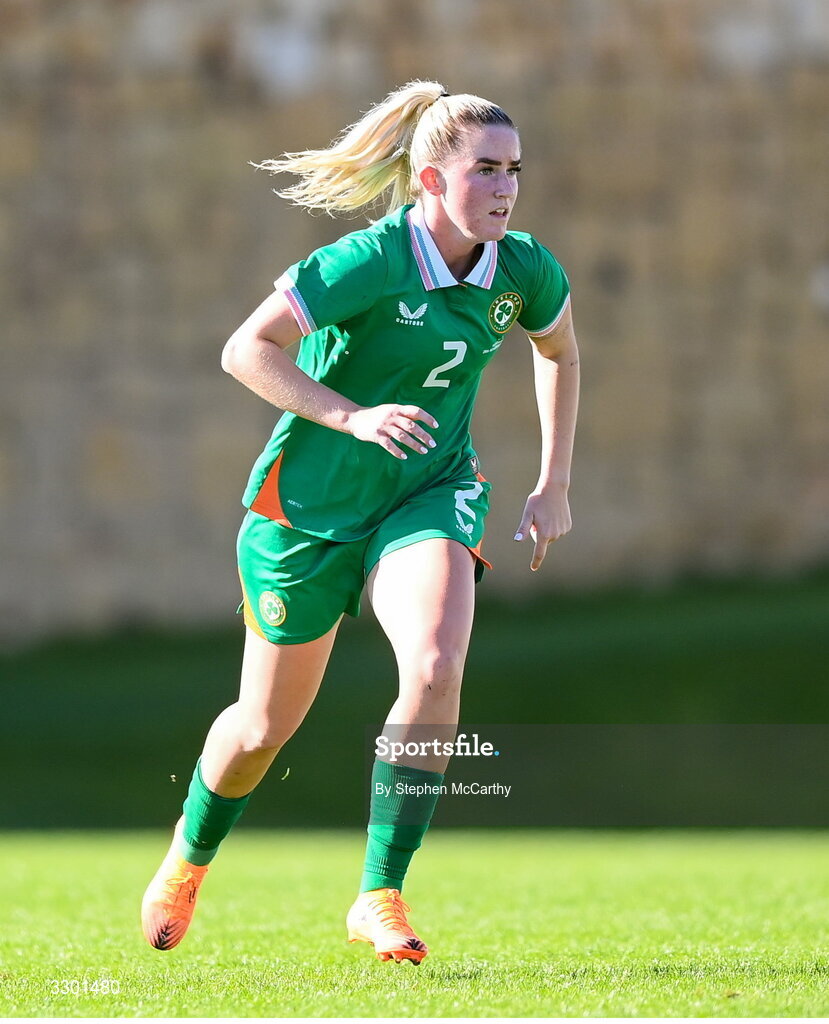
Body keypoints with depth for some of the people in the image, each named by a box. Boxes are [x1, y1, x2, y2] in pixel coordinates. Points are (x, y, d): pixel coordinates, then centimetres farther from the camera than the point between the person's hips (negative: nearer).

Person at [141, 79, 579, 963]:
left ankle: (380, 897, -14)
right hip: (312, 499, -3)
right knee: (267, 722, 10)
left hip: (431, 492, 3)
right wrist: (352, 416, -36)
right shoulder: (369, 261, -25)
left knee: (436, 669, -26)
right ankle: (189, 858, 42)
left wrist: (554, 484, 11)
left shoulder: (523, 271, -8)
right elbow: (245, 350, -25)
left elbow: (558, 351, 14)